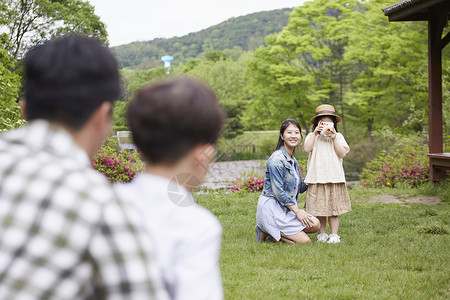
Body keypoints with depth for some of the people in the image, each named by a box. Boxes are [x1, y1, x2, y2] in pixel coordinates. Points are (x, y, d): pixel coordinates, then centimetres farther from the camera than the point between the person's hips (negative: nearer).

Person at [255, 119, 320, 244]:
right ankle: (266, 231, 0)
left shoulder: (293, 161, 12)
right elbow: (278, 192, -20)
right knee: (304, 241, -14)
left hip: (287, 207, 9)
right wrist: (297, 211, -17)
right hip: (272, 207, -9)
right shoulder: (277, 159, -17)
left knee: (315, 225, -8)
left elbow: (300, 188, 19)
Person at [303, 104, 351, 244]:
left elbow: (342, 154, -2)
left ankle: (334, 235, 6)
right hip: (317, 178, 0)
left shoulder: (338, 137, 10)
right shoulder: (312, 136, 9)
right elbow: (307, 149, -9)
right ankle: (322, 234, 15)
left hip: (334, 177, 0)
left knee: (333, 208, 0)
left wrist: (334, 139, -8)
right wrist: (315, 134, -10)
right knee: (319, 208, 3)